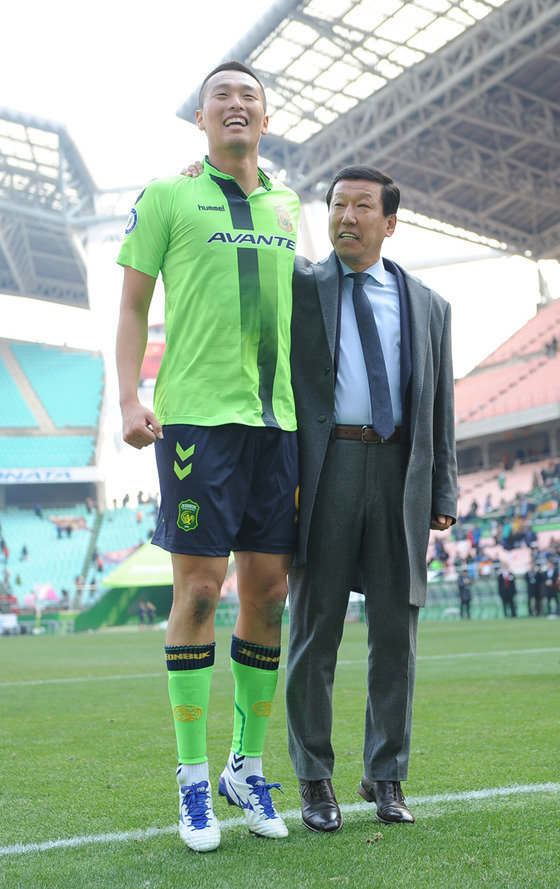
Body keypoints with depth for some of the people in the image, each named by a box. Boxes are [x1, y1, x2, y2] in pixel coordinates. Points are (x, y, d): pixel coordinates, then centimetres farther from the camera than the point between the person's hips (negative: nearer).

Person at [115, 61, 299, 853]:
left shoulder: (286, 207, 19)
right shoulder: (166, 197, 6)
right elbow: (132, 306, 4)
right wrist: (129, 400, -8)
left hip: (276, 421, 5)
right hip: (196, 416, -4)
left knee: (268, 591, 4)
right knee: (200, 589, -6)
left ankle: (247, 767, 17)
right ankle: (193, 778, 6)